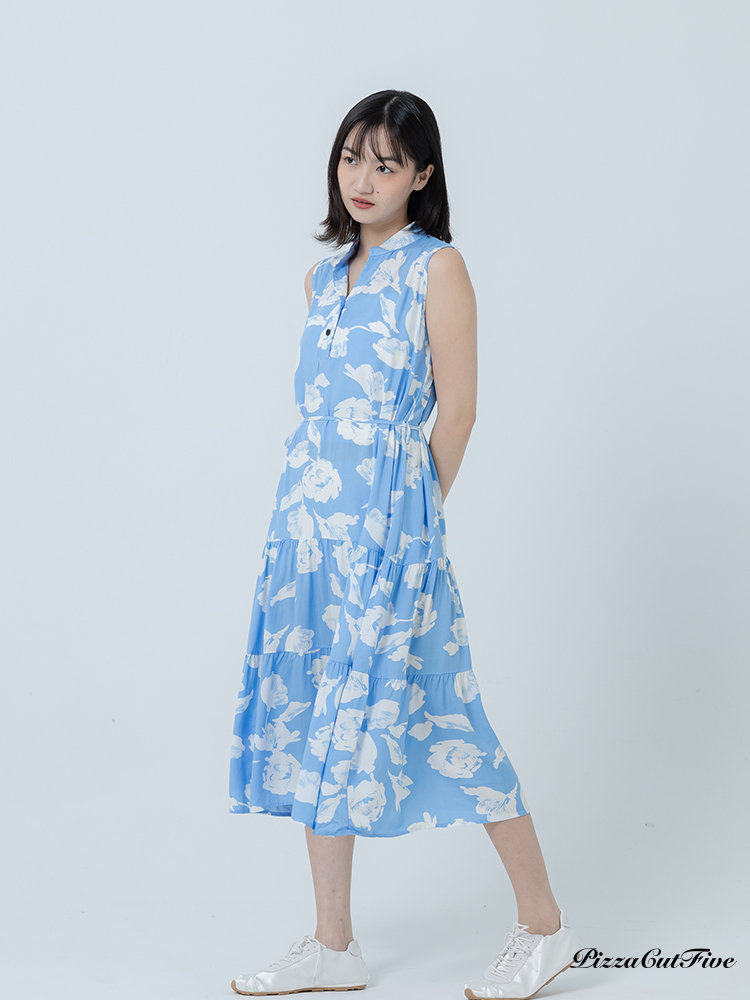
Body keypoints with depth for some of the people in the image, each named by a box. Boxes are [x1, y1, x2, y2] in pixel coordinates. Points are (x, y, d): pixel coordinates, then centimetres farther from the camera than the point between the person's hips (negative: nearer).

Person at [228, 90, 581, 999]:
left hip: (387, 518, -7)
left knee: (426, 713, -4)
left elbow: (455, 411, -7)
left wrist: (410, 516, 0)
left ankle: (545, 925, 11)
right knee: (317, 722, 8)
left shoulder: (437, 267, -6)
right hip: (311, 513, 7)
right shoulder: (325, 275, 14)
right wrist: (320, 506, 11)